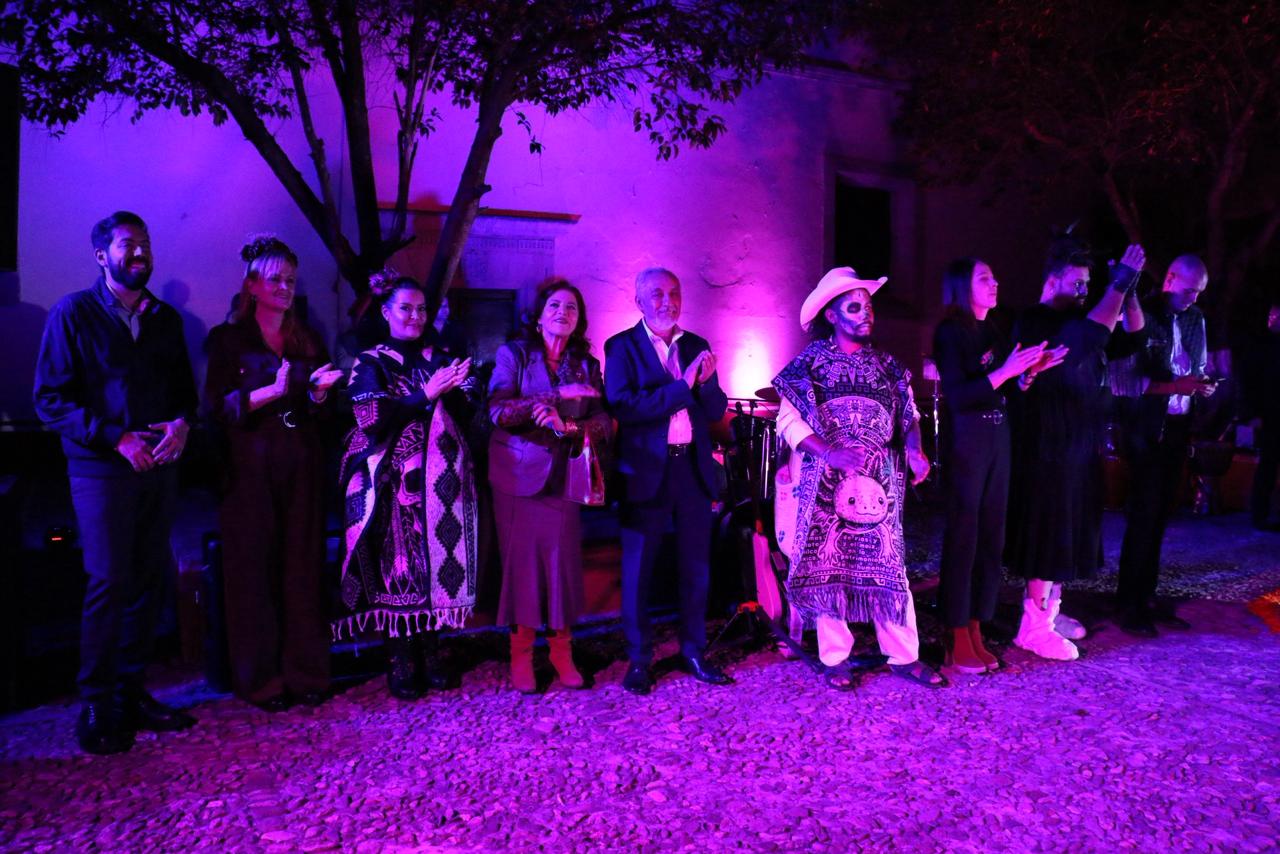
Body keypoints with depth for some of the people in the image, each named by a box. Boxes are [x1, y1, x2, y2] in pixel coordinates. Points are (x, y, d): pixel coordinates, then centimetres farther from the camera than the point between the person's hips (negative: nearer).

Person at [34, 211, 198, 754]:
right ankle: (96, 707, 6)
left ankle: (131, 692, 17)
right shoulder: (73, 314, 0)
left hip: (159, 464, 5)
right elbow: (50, 399, -5)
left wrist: (182, 422, -6)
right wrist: (117, 438, -15)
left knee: (148, 579, 5)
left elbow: (184, 387, 17)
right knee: (108, 582, -6)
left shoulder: (165, 318, 14)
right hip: (102, 469, -4)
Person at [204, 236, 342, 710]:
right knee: (255, 569, 0)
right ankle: (259, 678, 10)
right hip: (252, 468, -3)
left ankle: (304, 671, 11)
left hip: (301, 466, 3)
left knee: (302, 567, 2)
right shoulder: (227, 339, 3)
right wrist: (273, 391, -19)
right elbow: (218, 406, -7)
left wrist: (319, 390, -8)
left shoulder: (308, 341, 15)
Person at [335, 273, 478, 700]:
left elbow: (463, 416, 8)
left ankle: (429, 656, 13)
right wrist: (426, 395, -15)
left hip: (438, 480, 3)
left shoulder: (439, 360, 15)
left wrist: (454, 389, -12)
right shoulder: (371, 363, 5)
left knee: (435, 561, 2)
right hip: (393, 480, -3)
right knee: (396, 564, -4)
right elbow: (373, 419, -10)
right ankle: (400, 664, 6)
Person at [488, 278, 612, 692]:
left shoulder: (586, 364, 10)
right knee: (522, 560, -1)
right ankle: (521, 653, 9)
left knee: (562, 560, 1)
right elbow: (498, 410, -11)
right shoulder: (513, 354, 2)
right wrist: (559, 397, -16)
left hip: (564, 476, 2)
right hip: (519, 474, -2)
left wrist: (570, 426, -19)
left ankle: (561, 650, 13)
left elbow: (603, 421, 1)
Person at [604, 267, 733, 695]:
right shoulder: (621, 347, -3)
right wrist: (683, 386, -20)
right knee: (637, 569, 5)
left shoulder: (696, 346, 10)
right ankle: (639, 660, 19)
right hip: (646, 472, -4)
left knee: (696, 566, 12)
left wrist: (706, 382, -14)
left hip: (694, 468, 4)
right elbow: (622, 406, -18)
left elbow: (717, 410, 7)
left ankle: (694, 652, 27)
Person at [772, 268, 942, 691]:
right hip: (828, 481, -3)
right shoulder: (812, 362, 0)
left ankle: (903, 655, 14)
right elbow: (787, 419, -7)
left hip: (881, 479, 3)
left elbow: (909, 413, 12)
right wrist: (830, 452, -18)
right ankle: (835, 657, 13)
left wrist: (914, 449, -9)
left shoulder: (886, 364, 12)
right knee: (829, 564, 2)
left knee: (887, 563, 3)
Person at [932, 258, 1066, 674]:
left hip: (998, 440, 8)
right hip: (966, 441, -7)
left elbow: (1006, 392, 13)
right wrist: (1004, 371, -21)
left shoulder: (994, 332, 14)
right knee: (962, 539, -4)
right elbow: (957, 397, -17)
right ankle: (957, 642, 4)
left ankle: (976, 633, 17)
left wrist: (1031, 371, -1)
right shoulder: (950, 332, -7)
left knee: (991, 538, 8)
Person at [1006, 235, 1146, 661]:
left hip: (1079, 445, 9)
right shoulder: (1034, 322, -14)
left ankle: (1049, 610, 26)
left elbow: (1133, 330, 16)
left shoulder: (1073, 320, 14)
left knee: (1068, 531, 15)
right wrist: (1121, 281, -25)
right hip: (1049, 446, -9)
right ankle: (1033, 625, 1)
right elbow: (1090, 334, -30)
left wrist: (1127, 286, 2)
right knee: (1047, 532, -6)